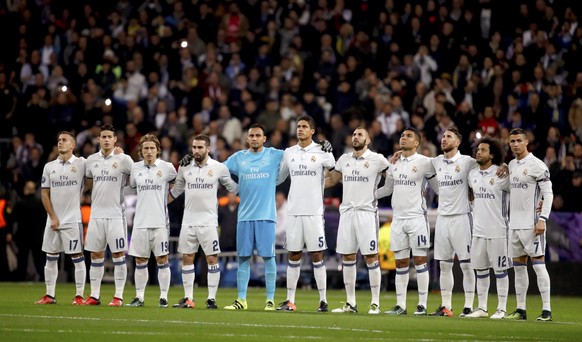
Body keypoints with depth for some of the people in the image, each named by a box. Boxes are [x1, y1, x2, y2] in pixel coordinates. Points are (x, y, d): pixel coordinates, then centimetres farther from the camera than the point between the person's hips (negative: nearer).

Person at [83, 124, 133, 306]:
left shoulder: (123, 159, -4)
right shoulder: (91, 160, 9)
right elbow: (86, 180, 23)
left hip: (116, 214, -4)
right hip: (96, 214, 4)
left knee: (118, 255, -3)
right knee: (95, 255, 6)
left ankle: (118, 296, 1)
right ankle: (94, 296, 11)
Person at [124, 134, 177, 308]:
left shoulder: (166, 167, -1)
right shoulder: (135, 168, 8)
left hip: (160, 222, -3)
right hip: (140, 222, 3)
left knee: (162, 260, -2)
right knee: (140, 261, 6)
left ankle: (163, 297, 4)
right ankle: (139, 297, 12)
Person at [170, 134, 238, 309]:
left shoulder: (219, 168, -2)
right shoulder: (185, 167, 7)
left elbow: (232, 187, 9)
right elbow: (176, 189, 19)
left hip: (208, 221, -3)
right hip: (188, 221, 3)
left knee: (212, 258, -5)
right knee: (187, 258, 4)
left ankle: (211, 298, 0)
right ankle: (188, 298, 10)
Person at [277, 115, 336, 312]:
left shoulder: (321, 152, -1)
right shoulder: (289, 153, 11)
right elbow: (279, 176, 22)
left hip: (314, 212, -3)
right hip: (293, 211, 4)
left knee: (317, 255, -3)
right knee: (293, 256, 6)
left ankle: (323, 300, 1)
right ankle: (290, 301, 8)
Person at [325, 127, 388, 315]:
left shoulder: (377, 160, -2)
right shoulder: (344, 159, 13)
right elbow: (332, 180, 23)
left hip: (367, 212, -5)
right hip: (346, 212, 5)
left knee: (371, 257, -6)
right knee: (347, 257, 5)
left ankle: (375, 303, -1)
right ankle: (351, 303, 11)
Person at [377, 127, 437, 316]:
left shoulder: (424, 162, -5)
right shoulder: (394, 163, 12)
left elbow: (438, 187, 1)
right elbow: (388, 189, 23)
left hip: (417, 217, -6)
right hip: (398, 218, 6)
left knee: (420, 260, -4)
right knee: (400, 262, 7)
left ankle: (422, 305, -1)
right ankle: (400, 305, 10)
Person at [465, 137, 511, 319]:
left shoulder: (501, 175, -9)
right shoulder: (473, 174, 10)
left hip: (497, 231, -6)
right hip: (478, 229, 6)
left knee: (500, 270, 0)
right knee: (480, 270, 9)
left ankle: (502, 309, 5)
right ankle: (482, 308, 16)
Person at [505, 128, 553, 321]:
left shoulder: (537, 165, -9)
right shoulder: (511, 165, 14)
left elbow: (548, 194, -11)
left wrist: (542, 218, -19)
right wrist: (506, 216, 16)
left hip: (531, 224, -8)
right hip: (514, 224, 8)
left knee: (538, 263, -9)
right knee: (518, 266, 9)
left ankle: (546, 310, -9)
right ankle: (520, 309, 14)